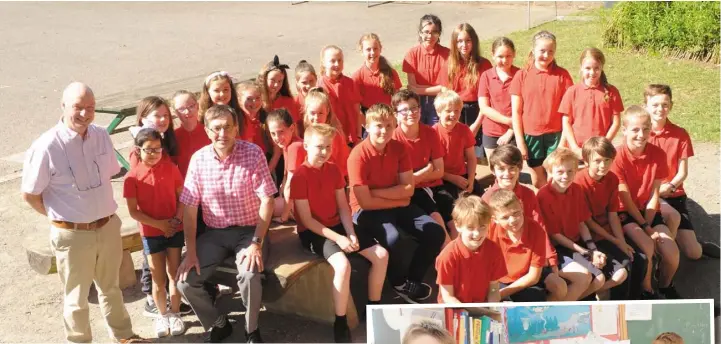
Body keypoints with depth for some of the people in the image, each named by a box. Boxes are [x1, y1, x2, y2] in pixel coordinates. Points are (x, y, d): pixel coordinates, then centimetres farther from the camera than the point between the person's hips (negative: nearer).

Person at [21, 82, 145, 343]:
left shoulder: (101, 136, -3)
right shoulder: (46, 146, -20)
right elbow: (29, 194, -11)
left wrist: (102, 211, 9)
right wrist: (61, 216, -2)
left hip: (109, 226, 5)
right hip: (72, 234, -5)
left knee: (110, 287, 25)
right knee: (76, 297, 14)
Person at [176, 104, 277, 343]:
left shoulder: (253, 154, -13)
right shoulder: (198, 159, -5)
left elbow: (266, 201, -13)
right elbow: (189, 208, -1)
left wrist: (257, 244, -20)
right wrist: (191, 252, -7)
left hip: (249, 230, -3)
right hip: (214, 233, 4)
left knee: (249, 275, -30)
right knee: (184, 280, -11)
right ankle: (218, 324, 15)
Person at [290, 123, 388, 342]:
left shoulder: (333, 170, 4)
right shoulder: (300, 176, -16)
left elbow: (343, 206, 5)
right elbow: (306, 219, -17)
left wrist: (351, 233, -10)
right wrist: (337, 238, -22)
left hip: (337, 225, 7)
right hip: (312, 232, -7)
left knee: (381, 255, -4)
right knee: (343, 265, -33)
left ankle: (373, 307, 14)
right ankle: (340, 323, -15)